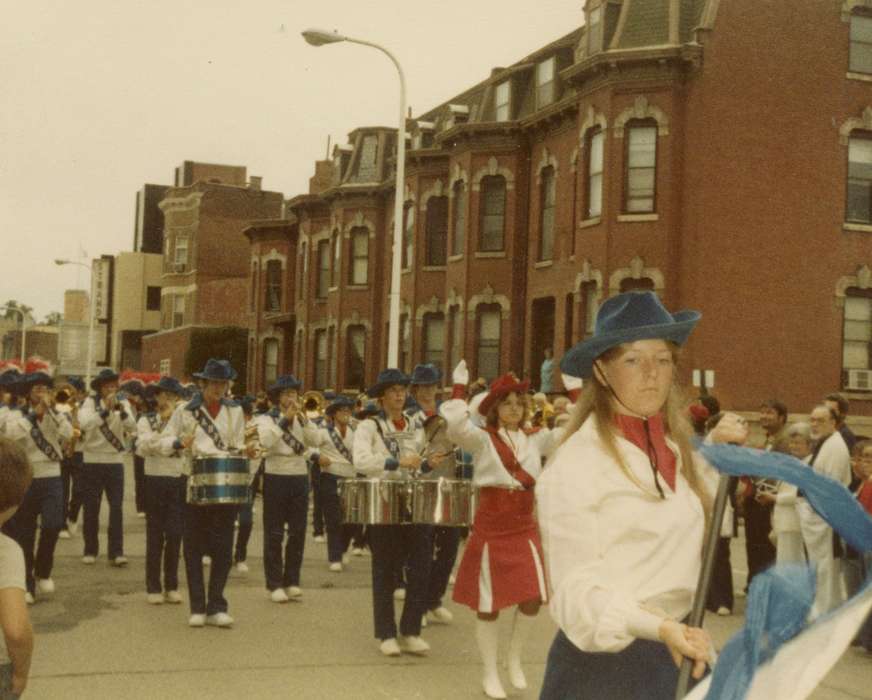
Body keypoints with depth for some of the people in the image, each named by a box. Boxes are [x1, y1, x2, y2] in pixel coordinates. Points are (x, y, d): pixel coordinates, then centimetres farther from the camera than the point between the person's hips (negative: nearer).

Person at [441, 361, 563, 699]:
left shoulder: (535, 438, 6)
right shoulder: (482, 439, -6)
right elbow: (456, 427, -25)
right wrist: (459, 387, -24)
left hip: (525, 529, 4)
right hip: (491, 531, -3)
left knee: (533, 599, -2)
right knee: (488, 605, 4)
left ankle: (514, 658, 25)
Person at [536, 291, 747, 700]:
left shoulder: (674, 448, 6)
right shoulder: (574, 466, -16)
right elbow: (576, 593, -19)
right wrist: (659, 627, -33)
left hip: (675, 655, 7)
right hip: (603, 663, -6)